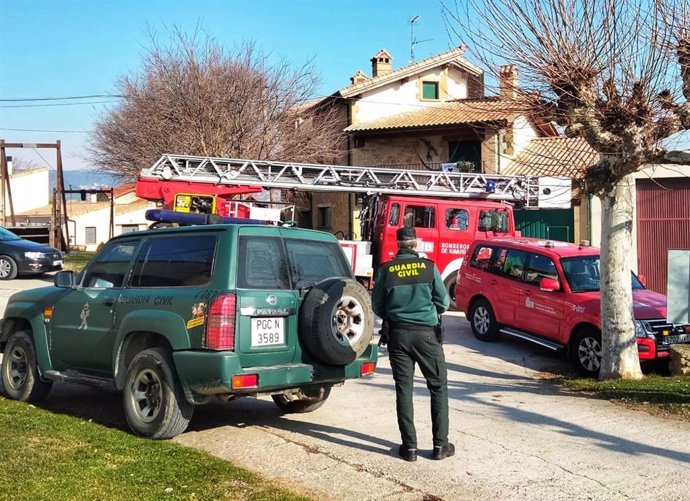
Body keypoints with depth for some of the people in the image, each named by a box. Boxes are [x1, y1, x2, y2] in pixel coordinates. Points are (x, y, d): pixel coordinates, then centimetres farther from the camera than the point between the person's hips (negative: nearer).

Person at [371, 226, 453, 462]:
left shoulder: (386, 270, -3)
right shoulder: (428, 267, -5)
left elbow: (377, 306, 4)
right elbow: (443, 302, 1)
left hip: (398, 334, 1)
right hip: (426, 333, -1)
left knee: (404, 389, 7)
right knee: (438, 387, 11)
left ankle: (409, 446, 8)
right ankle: (440, 445, 11)